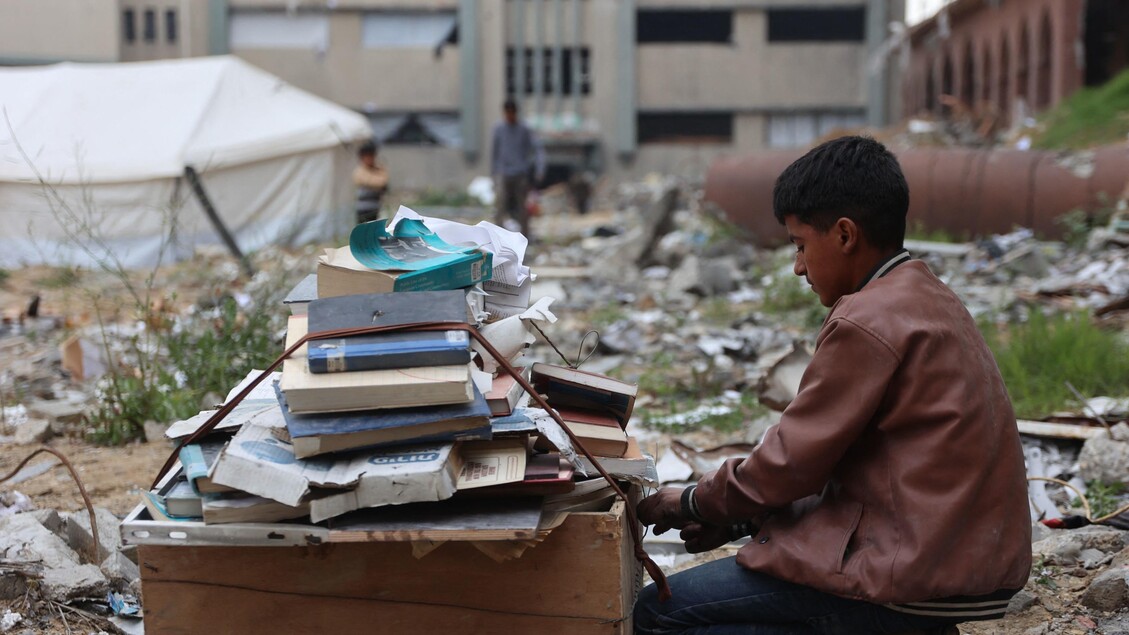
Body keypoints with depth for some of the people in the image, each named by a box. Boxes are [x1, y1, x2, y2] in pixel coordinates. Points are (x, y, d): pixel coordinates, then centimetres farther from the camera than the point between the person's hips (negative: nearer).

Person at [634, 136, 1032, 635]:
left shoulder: (867, 322, -17)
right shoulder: (930, 299, 13)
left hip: (912, 579, -10)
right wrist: (736, 518, 12)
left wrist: (691, 504, 4)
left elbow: (789, 462, -13)